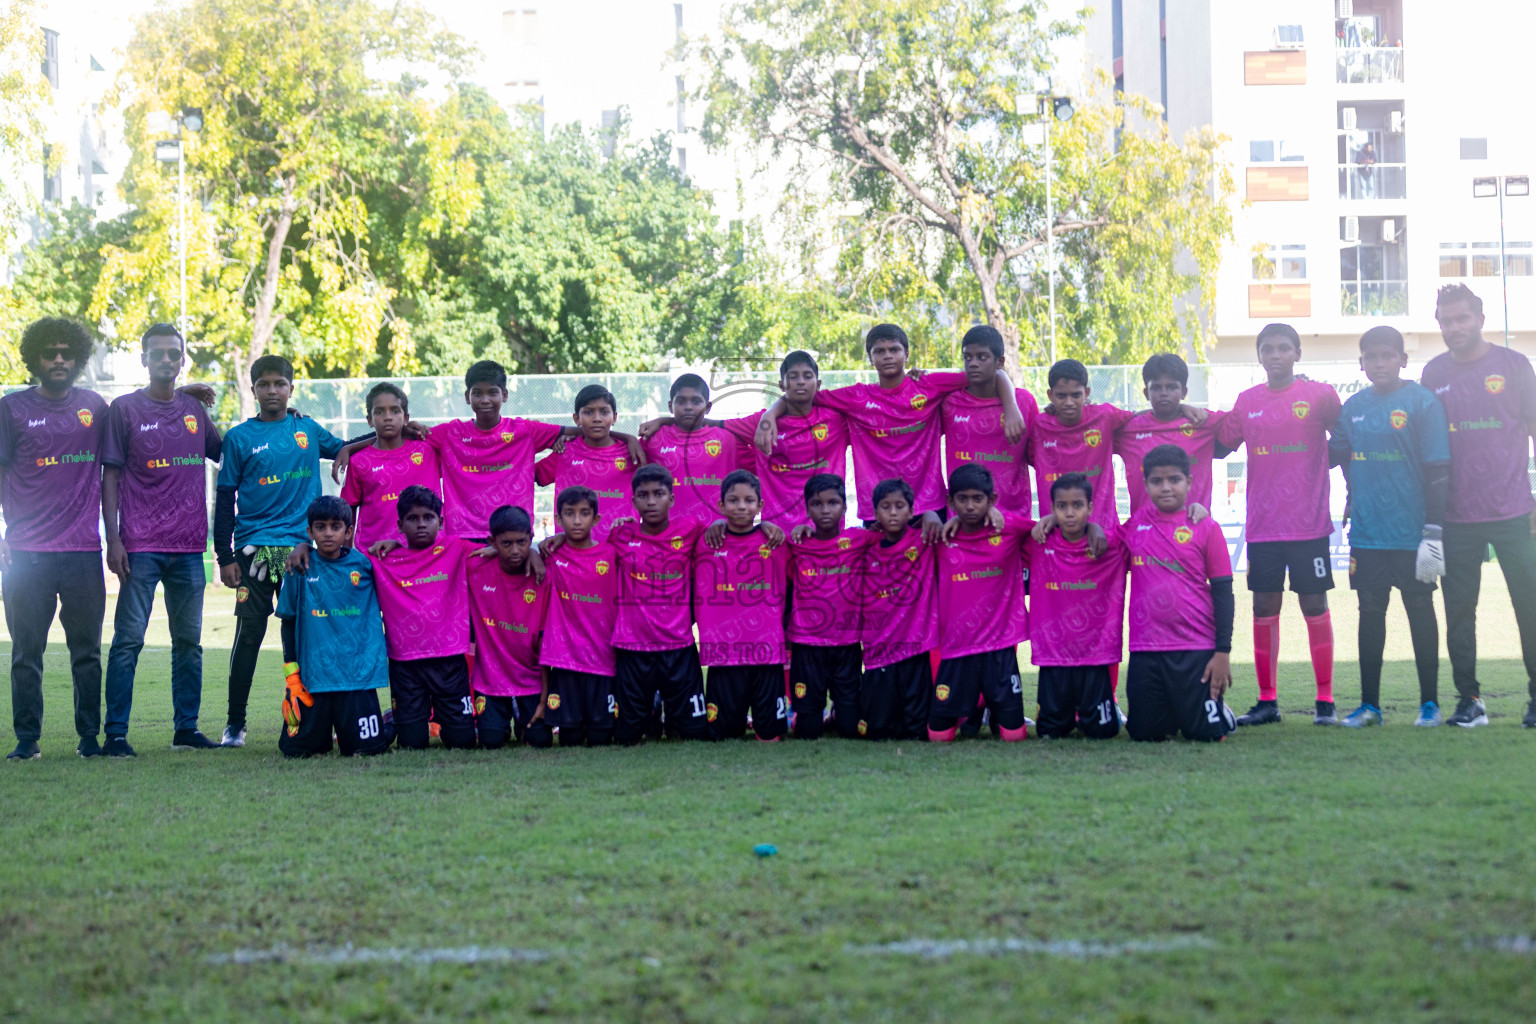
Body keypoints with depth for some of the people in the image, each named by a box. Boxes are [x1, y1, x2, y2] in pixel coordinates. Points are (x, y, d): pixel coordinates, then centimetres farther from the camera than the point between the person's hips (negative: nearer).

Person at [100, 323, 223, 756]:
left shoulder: (194, 409, 12)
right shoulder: (124, 409, 1)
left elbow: (225, 452, 24)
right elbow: (110, 477, -1)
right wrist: (113, 539, -8)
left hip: (189, 547, 4)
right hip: (141, 547, -4)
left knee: (189, 641, 7)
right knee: (129, 639, -6)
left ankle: (187, 728, 15)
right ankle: (115, 733, -4)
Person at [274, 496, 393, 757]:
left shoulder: (364, 564, 3)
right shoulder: (300, 569, 2)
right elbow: (288, 621, 9)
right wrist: (291, 672, 5)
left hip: (357, 674, -1)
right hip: (313, 674, 1)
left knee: (366, 748, -7)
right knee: (297, 749, -1)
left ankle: (389, 723, 26)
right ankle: (323, 727, 31)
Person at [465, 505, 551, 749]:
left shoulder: (542, 579, -11)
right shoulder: (475, 569, -10)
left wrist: (544, 699, -9)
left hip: (531, 679, 0)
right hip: (490, 678, 0)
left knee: (541, 740, -10)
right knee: (491, 742, -12)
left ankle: (522, 718, 26)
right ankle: (503, 717, 24)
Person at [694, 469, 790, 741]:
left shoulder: (775, 543, 3)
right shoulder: (705, 544, 4)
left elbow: (793, 591, 13)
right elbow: (691, 594, 15)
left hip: (768, 651, 0)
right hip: (723, 654, 0)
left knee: (771, 734, 1)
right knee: (725, 733, 2)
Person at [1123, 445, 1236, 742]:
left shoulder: (1206, 528, -2)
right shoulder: (1134, 525, 7)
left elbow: (1223, 592, -1)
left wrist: (1223, 652, -7)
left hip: (1195, 650, -3)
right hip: (1145, 649, 3)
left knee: (1206, 733, -5)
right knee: (1145, 733, 3)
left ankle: (1220, 711, 29)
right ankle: (1177, 714, 35)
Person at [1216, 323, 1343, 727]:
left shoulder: (1320, 395, -1)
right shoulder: (1247, 401, 8)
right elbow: (1222, 444, 17)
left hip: (1309, 522, -3)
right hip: (1262, 524, 3)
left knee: (1314, 604, -1)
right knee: (1264, 606, 3)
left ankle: (1325, 700, 5)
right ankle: (1267, 701, 9)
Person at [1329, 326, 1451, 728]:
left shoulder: (1423, 402, -7)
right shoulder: (1354, 407, 7)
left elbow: (1437, 471, -9)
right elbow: (1335, 453, 22)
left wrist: (1433, 532, -12)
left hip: (1411, 531, -4)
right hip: (1366, 531, 4)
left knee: (1420, 611, 4)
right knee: (1370, 612, 8)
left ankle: (1430, 703, 12)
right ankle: (1369, 704, 15)